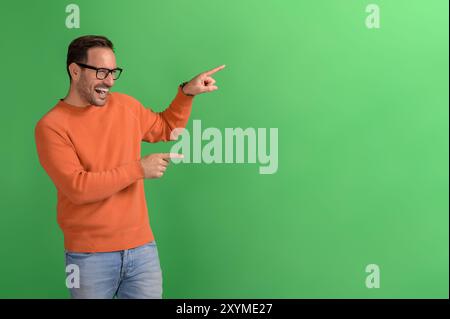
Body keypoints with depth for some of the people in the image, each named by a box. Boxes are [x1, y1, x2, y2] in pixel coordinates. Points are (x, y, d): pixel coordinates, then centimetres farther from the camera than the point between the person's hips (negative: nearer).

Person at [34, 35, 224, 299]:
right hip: (90, 255, -4)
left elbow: (167, 128, 24)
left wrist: (187, 92, 9)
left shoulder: (126, 106, 6)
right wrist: (138, 169, -15)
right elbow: (78, 188, -18)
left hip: (142, 247, 4)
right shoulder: (51, 126, -10)